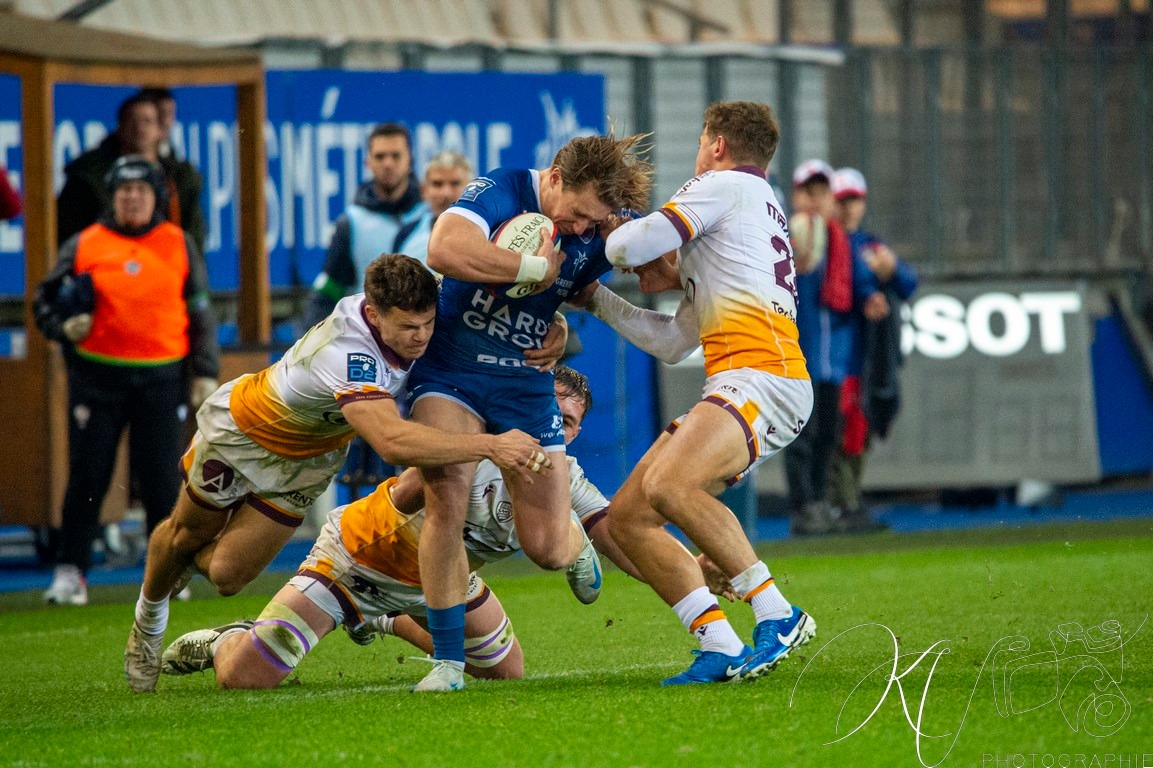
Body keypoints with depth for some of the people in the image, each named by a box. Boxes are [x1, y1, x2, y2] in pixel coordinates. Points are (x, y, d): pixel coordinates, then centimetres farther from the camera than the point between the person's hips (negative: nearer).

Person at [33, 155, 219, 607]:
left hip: (162, 378, 1)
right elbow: (45, 301, 11)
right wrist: (63, 327, -10)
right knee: (87, 475, -3)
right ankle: (70, 571, 4)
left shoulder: (179, 245, 9)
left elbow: (201, 313, 11)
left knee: (163, 479, 1)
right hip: (97, 376, -1)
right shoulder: (83, 246, 5)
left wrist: (206, 372, 6)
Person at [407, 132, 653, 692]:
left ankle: (576, 549, 43)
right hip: (450, 375, -3)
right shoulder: (501, 192, -19)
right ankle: (448, 660, -14)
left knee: (546, 548, 2)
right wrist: (534, 267, -28)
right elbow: (445, 251, -36)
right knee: (446, 498, -25)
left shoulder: (593, 236, -6)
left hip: (527, 388, 3)